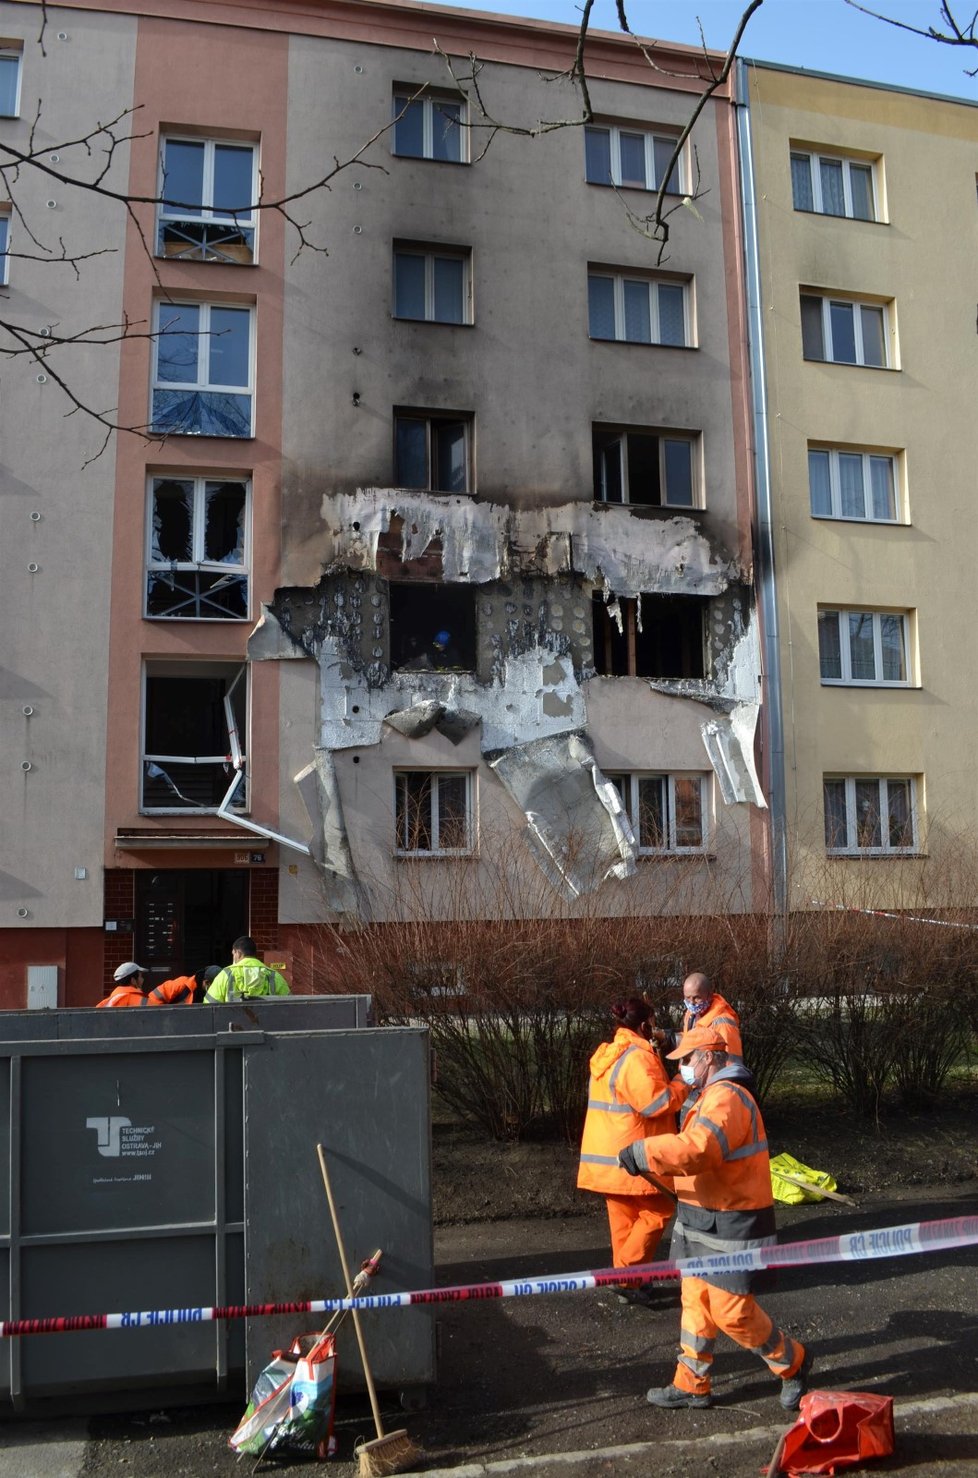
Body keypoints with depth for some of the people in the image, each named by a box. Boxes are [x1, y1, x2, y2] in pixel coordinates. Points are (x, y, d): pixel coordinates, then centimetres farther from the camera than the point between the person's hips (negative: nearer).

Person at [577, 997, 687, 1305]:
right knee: (657, 1211, 0)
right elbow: (657, 1103, -21)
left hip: (608, 1156, 9)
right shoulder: (637, 1057, -17)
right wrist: (682, 1083, -7)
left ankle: (624, 1277, 19)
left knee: (624, 1217, 14)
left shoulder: (608, 1055, 14)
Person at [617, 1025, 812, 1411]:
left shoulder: (727, 1097, -22)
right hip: (704, 1220, 10)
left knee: (732, 1310, -2)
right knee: (696, 1301, 14)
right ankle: (690, 1384, 24)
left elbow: (698, 1149, -38)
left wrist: (643, 1152, -34)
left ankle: (792, 1362, 19)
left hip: (730, 1227, -10)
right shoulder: (716, 1094, 14)